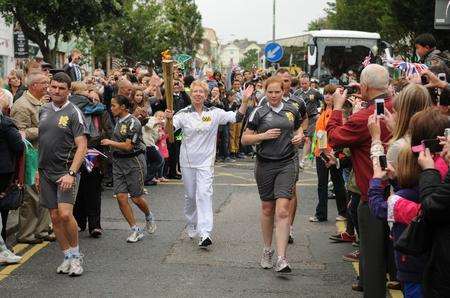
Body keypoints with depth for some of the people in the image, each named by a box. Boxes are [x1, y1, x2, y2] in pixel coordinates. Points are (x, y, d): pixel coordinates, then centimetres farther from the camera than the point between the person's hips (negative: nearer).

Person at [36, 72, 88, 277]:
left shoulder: (74, 113, -7)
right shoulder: (44, 111, 11)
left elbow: (81, 147, -12)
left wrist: (71, 173, -20)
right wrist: (38, 169, 14)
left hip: (66, 172, -6)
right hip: (46, 172, 6)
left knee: (65, 213, -17)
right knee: (55, 217, 6)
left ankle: (76, 254, 3)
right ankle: (68, 257, 17)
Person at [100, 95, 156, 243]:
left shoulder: (133, 122, -14)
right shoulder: (118, 121, 9)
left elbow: (128, 146, -16)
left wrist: (110, 143, -10)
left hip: (134, 160, -7)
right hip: (118, 161, 7)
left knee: (136, 197, 1)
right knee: (121, 197, -4)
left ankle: (149, 217, 33)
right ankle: (135, 230, 4)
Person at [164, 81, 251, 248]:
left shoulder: (214, 113, 0)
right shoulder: (183, 114, -3)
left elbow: (237, 117, -3)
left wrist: (245, 101, -16)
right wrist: (169, 119, -36)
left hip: (206, 161, -1)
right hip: (187, 161, 1)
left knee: (204, 193, -15)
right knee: (190, 196, 13)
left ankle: (205, 233, -21)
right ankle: (192, 227, 34)